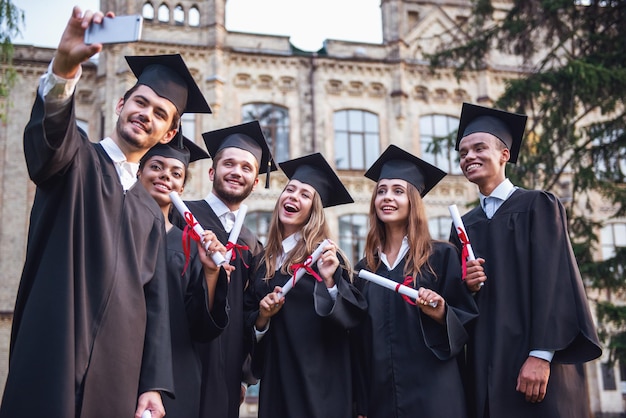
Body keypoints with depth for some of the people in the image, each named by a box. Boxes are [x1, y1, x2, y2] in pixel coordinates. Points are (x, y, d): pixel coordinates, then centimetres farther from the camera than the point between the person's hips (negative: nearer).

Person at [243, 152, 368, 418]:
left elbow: (353, 315, -12)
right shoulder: (264, 260, 9)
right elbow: (250, 324, 13)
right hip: (276, 379, 5)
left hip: (318, 381, -4)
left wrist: (329, 280, -25)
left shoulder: (324, 254, -4)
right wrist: (262, 315, -7)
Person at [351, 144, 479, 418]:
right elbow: (358, 344, 10)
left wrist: (441, 314, -21)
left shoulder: (441, 256, -2)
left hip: (432, 395, -3)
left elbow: (468, 321, -1)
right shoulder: (364, 269, 10)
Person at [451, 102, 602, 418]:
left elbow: (553, 282, -10)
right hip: (486, 367, 5)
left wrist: (541, 355, -19)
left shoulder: (538, 206, 0)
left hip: (535, 362, -5)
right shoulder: (464, 225, 16)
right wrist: (466, 286, -7)